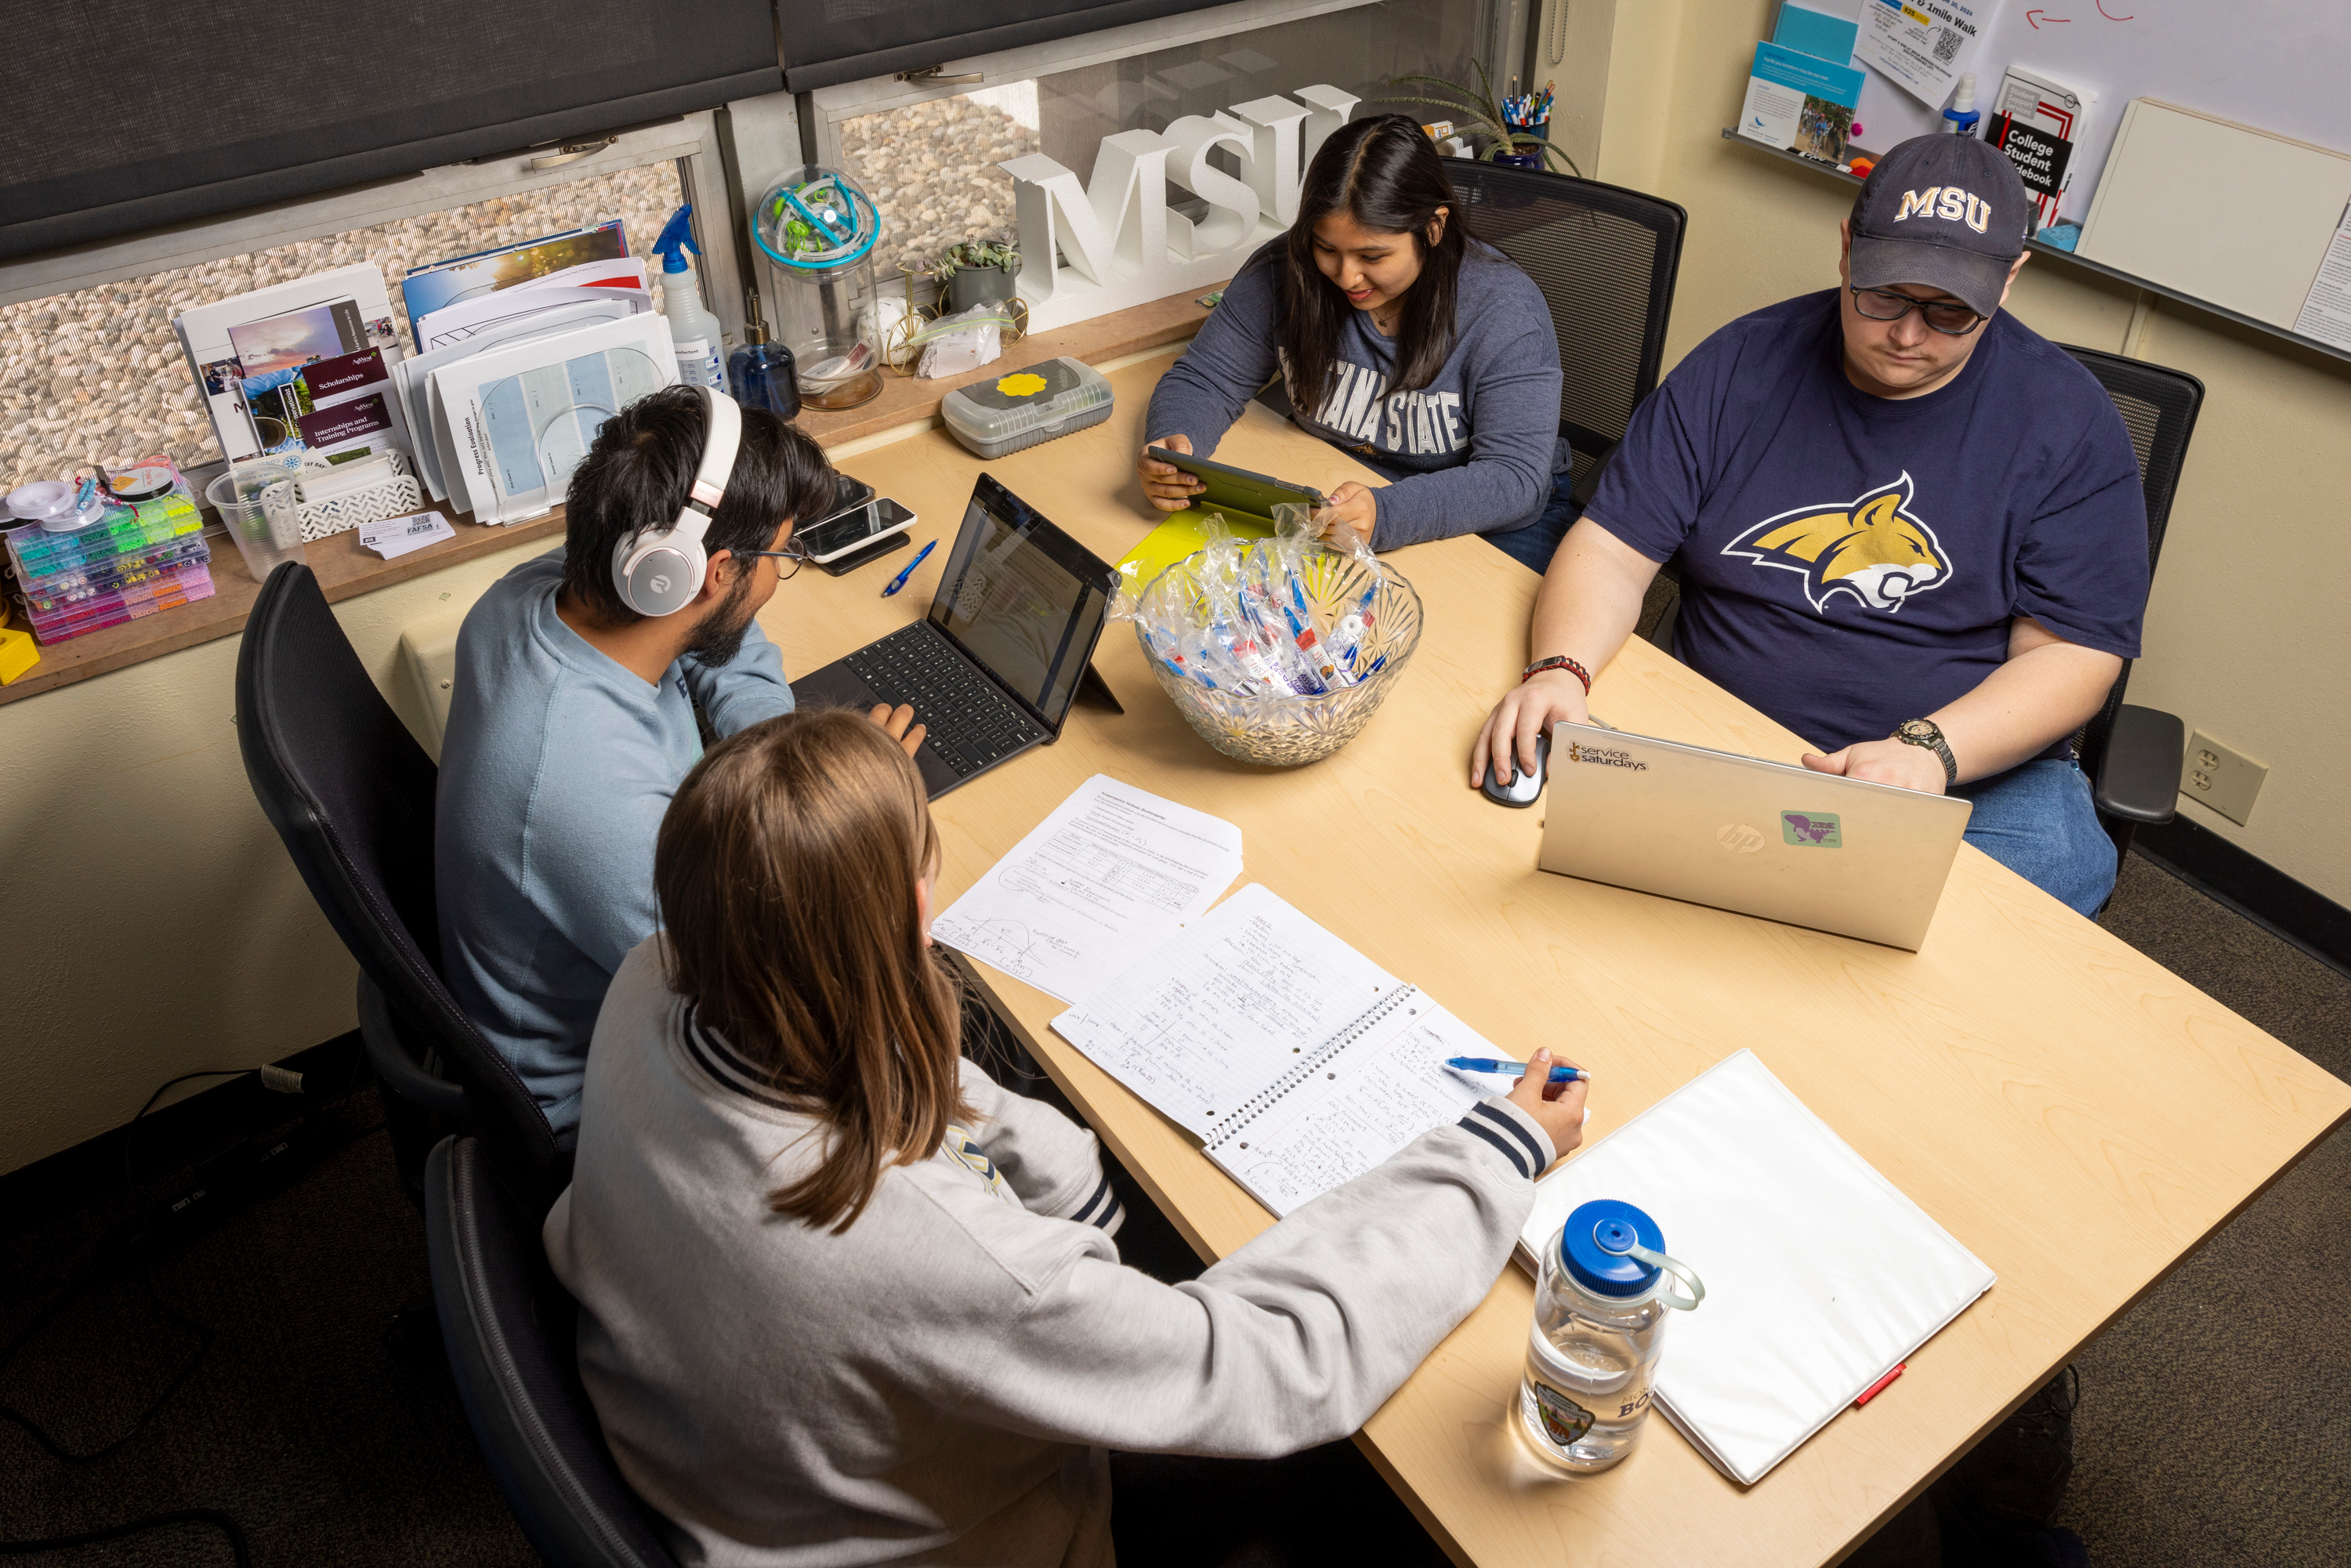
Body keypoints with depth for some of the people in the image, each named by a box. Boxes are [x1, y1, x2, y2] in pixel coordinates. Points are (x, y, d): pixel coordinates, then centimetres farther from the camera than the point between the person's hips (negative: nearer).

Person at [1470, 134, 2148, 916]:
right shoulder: (1739, 366, 1)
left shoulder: (2068, 420, -2)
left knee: (2062, 862, -29)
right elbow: (1614, 547, -2)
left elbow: (2073, 654, -5)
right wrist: (1559, 670, -23)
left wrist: (1928, 751, -24)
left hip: (1976, 767, 1)